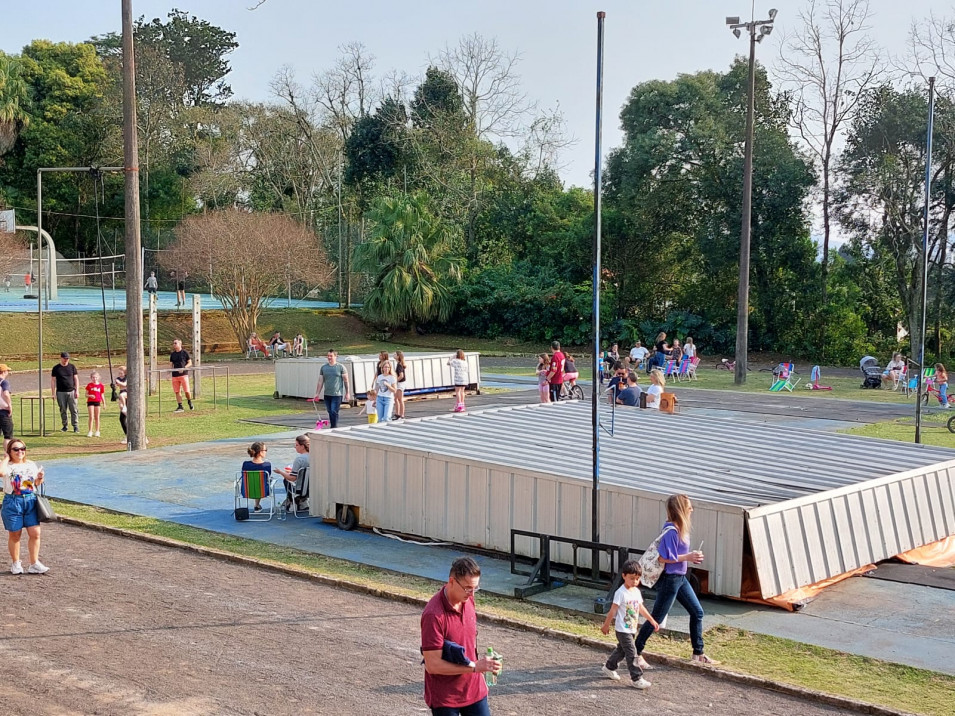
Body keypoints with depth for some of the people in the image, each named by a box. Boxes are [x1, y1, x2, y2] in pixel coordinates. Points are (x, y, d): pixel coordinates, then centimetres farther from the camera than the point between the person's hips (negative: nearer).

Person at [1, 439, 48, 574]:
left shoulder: (31, 465, 9)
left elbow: (36, 484, 17)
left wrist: (40, 479, -6)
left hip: (30, 501, 3)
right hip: (12, 502, -3)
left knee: (35, 533, -2)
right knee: (15, 534, 8)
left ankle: (34, 564, 7)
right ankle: (15, 563, 24)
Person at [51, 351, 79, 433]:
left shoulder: (72, 367, 6)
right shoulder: (56, 368, 3)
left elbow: (76, 379, 8)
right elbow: (53, 381, 5)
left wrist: (77, 391, 0)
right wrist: (53, 393, -1)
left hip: (71, 392, 0)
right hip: (60, 392, 0)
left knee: (73, 410, -2)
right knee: (62, 410, 5)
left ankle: (75, 426, 4)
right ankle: (64, 426, 15)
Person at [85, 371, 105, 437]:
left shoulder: (101, 385, 4)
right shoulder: (89, 385, 1)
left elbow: (102, 395, 10)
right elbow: (86, 395, 2)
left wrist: (104, 403, 7)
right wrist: (90, 396, -19)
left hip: (98, 402, 1)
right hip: (90, 402, -1)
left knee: (97, 417, 8)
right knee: (91, 417, -5)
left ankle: (97, 431, 14)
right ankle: (90, 431, 0)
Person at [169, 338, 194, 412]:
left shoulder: (184, 353, 1)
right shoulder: (172, 354, 13)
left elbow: (190, 363, 3)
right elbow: (171, 364, 18)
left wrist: (184, 368, -11)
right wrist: (170, 368, -3)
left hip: (183, 374, -4)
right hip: (175, 375, 4)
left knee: (186, 391, -6)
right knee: (177, 391, 2)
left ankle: (190, 403, 20)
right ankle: (180, 407, 7)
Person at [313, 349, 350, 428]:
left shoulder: (340, 367, -3)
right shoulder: (323, 367, 9)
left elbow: (346, 381, -1)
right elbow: (320, 381, 11)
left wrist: (347, 393, -3)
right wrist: (317, 394, 7)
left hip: (337, 394, -5)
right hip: (327, 395, 5)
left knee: (334, 412, -11)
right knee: (330, 413, 9)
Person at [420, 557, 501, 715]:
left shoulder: (468, 599, -2)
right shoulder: (433, 615, -25)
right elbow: (432, 664, -24)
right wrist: (475, 667, -26)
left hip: (474, 690, 6)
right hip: (444, 697, -6)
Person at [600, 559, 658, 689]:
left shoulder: (636, 591, 6)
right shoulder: (621, 593, -18)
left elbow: (641, 608, 17)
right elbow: (613, 610, -14)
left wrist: (652, 621, 17)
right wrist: (606, 625, -9)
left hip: (631, 629, 8)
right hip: (622, 630, -8)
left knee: (621, 649, 20)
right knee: (631, 653, -9)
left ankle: (608, 668, 38)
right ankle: (636, 679, -5)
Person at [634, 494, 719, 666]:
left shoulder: (681, 528, 6)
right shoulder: (671, 530, -22)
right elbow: (664, 557, -26)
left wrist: (692, 556, 1)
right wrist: (687, 557, -20)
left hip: (680, 578, 10)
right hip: (669, 579, -10)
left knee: (697, 612, 14)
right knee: (656, 618, 0)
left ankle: (698, 654, 25)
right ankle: (635, 653, 12)